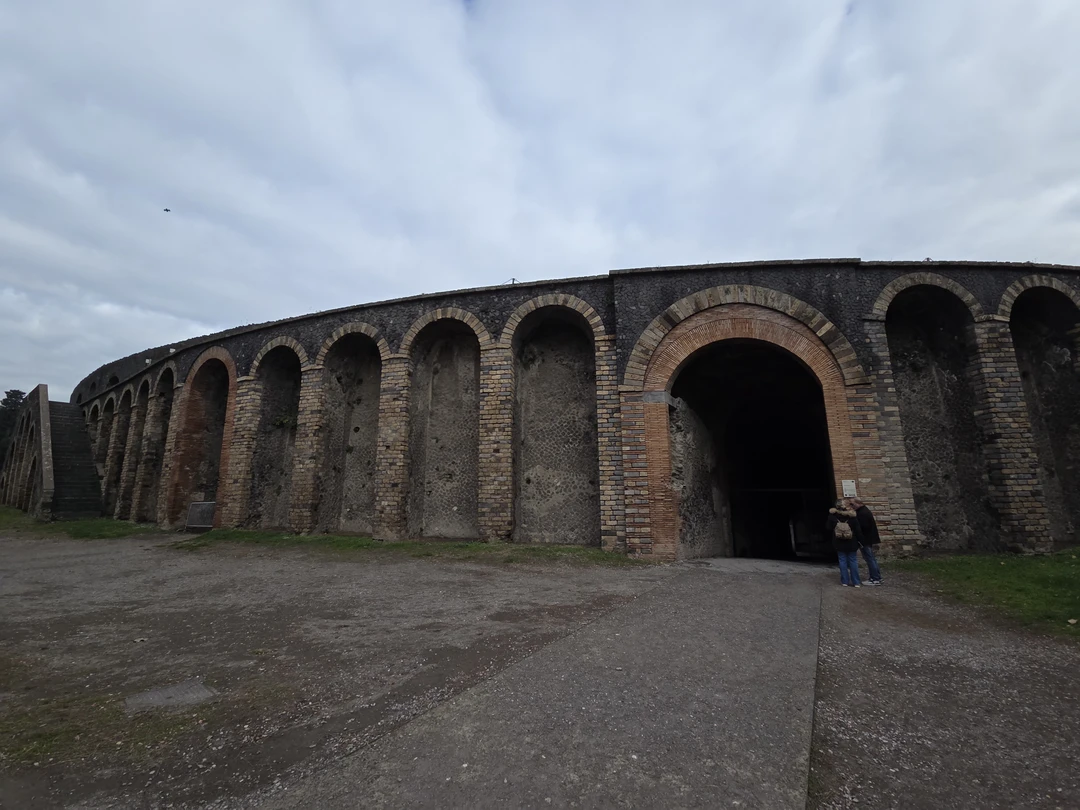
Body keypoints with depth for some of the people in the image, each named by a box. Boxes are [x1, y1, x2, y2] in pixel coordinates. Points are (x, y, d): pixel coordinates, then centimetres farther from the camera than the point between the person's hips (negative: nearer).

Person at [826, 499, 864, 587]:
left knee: (842, 561, 7)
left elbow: (828, 529, -2)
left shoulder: (832, 516, -9)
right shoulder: (851, 516, -11)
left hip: (839, 543, 0)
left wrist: (832, 537, 14)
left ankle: (845, 581, 10)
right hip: (851, 543, 0)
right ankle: (856, 582, 11)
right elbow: (858, 530, -7)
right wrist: (860, 541, 2)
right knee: (853, 561, 8)